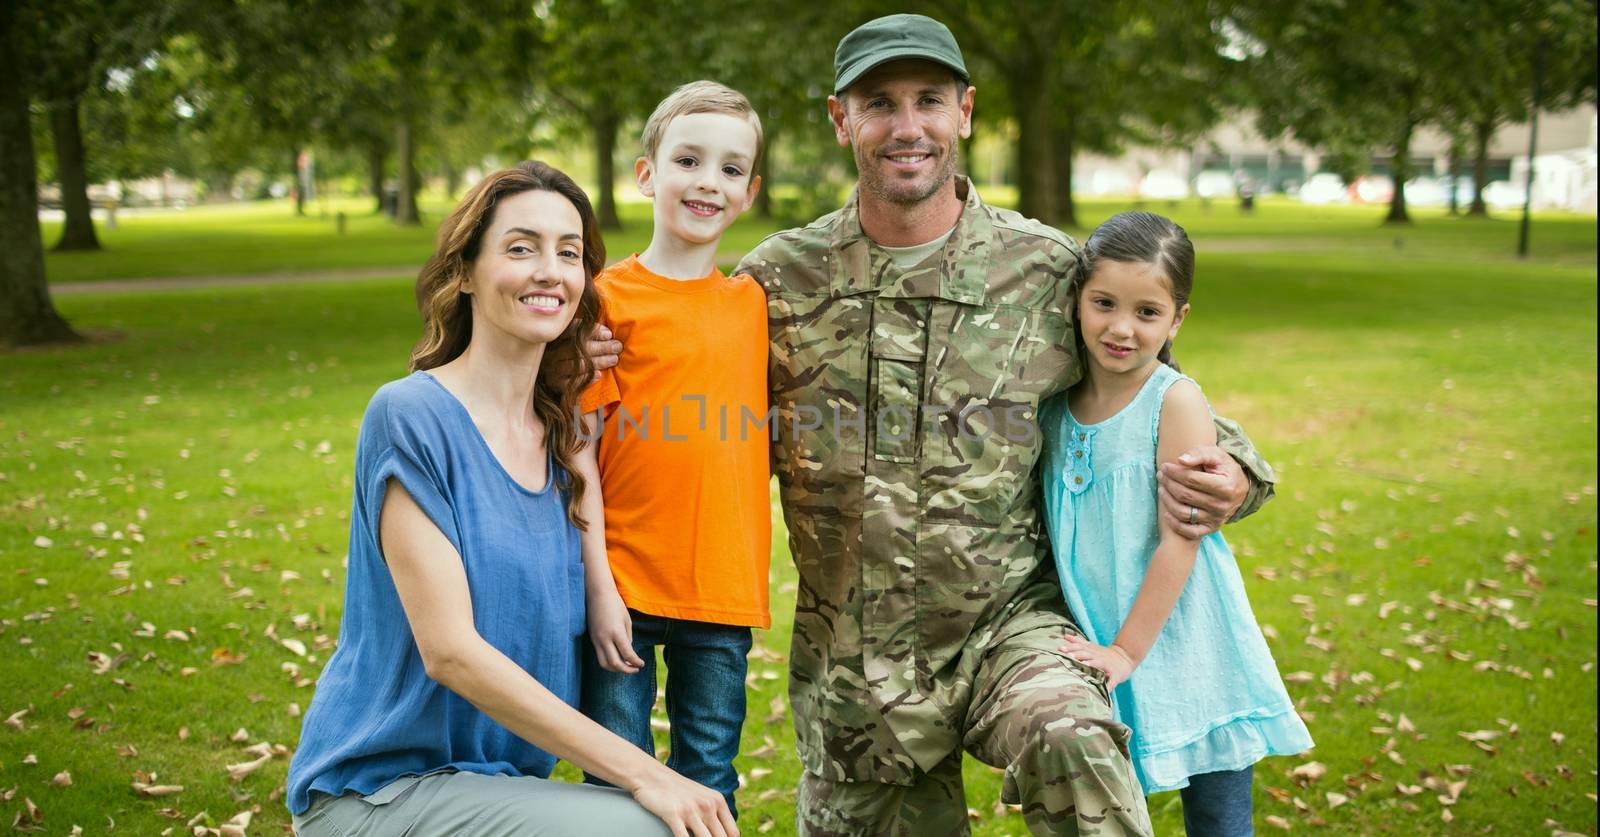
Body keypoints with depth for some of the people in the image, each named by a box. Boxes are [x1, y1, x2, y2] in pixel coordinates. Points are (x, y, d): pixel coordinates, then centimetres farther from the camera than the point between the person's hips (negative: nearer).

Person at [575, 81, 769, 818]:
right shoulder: (610, 296, -4)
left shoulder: (753, 303, 8)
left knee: (709, 786, 12)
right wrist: (598, 585, -10)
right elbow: (576, 451, -6)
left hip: (724, 590, 3)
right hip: (625, 584, -3)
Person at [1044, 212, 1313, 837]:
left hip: (1183, 657, -4)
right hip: (1091, 652, 4)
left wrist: (1127, 651, -15)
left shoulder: (1176, 401, -12)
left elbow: (1179, 540, -15)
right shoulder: (1054, 402, 2)